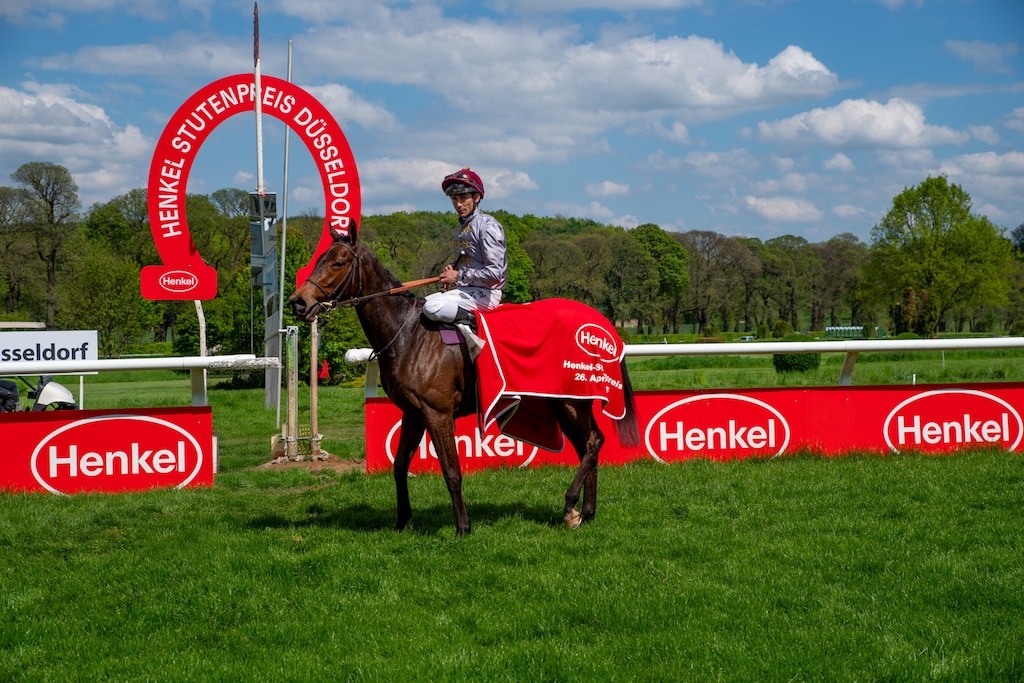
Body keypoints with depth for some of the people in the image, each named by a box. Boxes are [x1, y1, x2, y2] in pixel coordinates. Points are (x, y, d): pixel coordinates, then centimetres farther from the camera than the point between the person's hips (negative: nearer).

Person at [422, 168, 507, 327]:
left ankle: (476, 320, -15)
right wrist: (451, 268, 8)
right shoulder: (462, 227, 15)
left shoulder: (488, 226, -13)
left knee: (433, 307, -29)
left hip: (484, 294, -9)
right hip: (464, 290, 10)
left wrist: (459, 276, -14)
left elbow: (495, 273, -21)